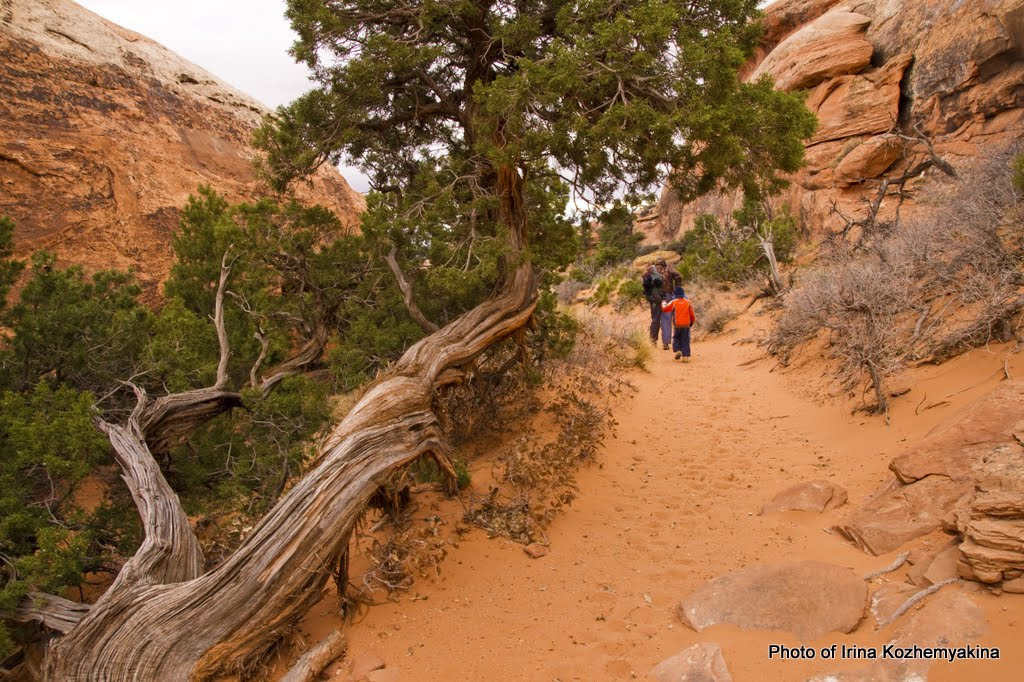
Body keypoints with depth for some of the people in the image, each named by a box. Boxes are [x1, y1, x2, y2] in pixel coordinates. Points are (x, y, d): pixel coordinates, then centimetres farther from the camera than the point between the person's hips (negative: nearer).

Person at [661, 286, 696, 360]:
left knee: (676, 338, 17)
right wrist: (691, 323, 23)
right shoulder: (688, 302, 6)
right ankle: (685, 356, 0)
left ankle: (678, 350, -4)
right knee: (685, 340, 6)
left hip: (677, 325, -1)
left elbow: (664, 309, 12)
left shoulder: (673, 302, 0)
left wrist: (664, 303, 33)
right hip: (686, 325, 1)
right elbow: (692, 315, 8)